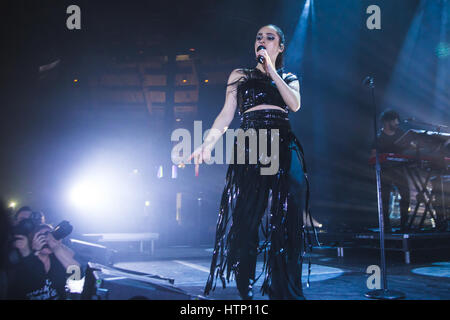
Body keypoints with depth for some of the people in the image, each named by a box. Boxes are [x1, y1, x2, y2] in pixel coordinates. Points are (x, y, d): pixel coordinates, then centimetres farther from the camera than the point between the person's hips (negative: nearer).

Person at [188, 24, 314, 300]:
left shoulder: (289, 78, 20)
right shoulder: (240, 75, 17)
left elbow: (295, 104, -1)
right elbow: (227, 114, 6)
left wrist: (272, 71, 1)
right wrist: (208, 143, -9)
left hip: (285, 149, 1)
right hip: (249, 149, -1)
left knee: (287, 221, -5)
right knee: (244, 219, -7)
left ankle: (286, 291, 1)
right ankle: (245, 290, 1)